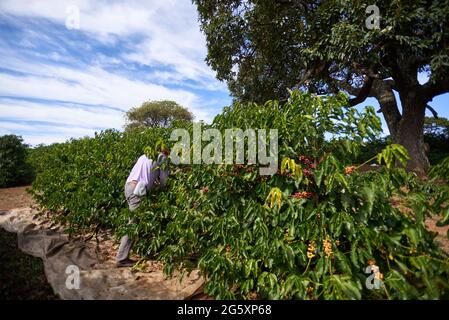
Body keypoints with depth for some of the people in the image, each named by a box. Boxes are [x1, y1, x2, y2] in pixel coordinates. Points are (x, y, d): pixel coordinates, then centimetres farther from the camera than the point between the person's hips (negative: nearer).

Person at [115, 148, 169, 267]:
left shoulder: (145, 156, 28)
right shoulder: (162, 157, 9)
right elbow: (163, 178, 7)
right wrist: (163, 190, 23)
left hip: (129, 186, 8)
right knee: (133, 224, -7)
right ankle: (121, 258, -5)